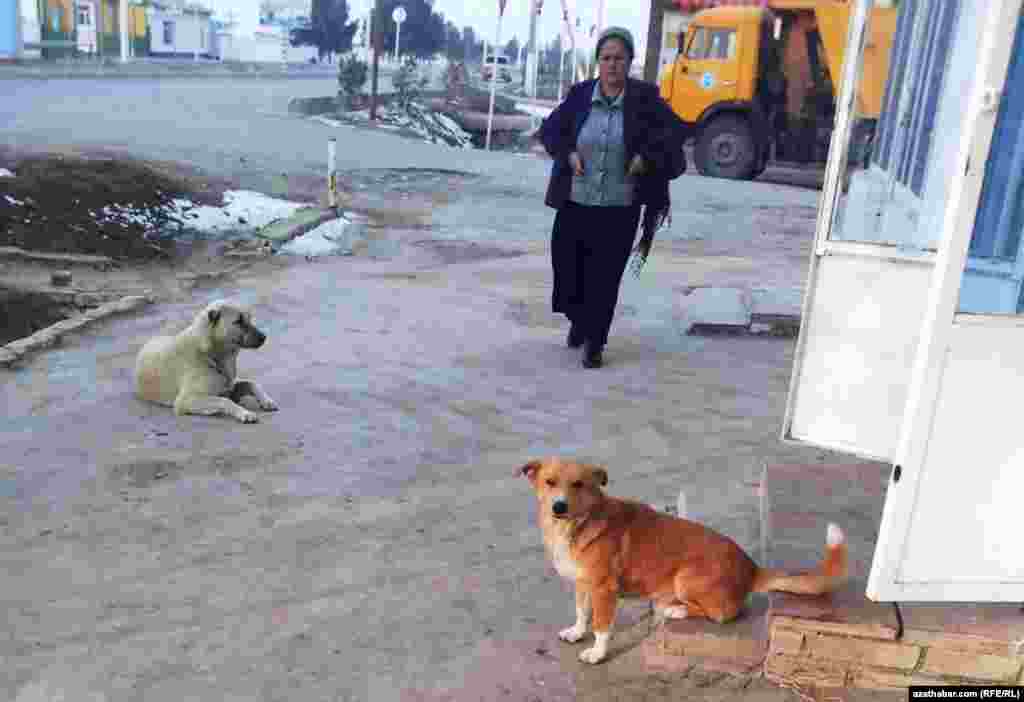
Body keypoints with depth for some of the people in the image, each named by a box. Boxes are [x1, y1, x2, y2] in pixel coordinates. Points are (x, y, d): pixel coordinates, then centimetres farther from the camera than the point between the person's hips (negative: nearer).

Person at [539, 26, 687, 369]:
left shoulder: (644, 98, -5)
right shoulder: (580, 94, -2)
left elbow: (675, 130, 4)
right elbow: (550, 129, 10)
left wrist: (647, 156, -9)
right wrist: (568, 153, -7)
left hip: (619, 209, -2)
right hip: (575, 203, 2)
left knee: (605, 278, 1)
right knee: (567, 267, 10)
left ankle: (595, 343, 16)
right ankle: (579, 321, 40)